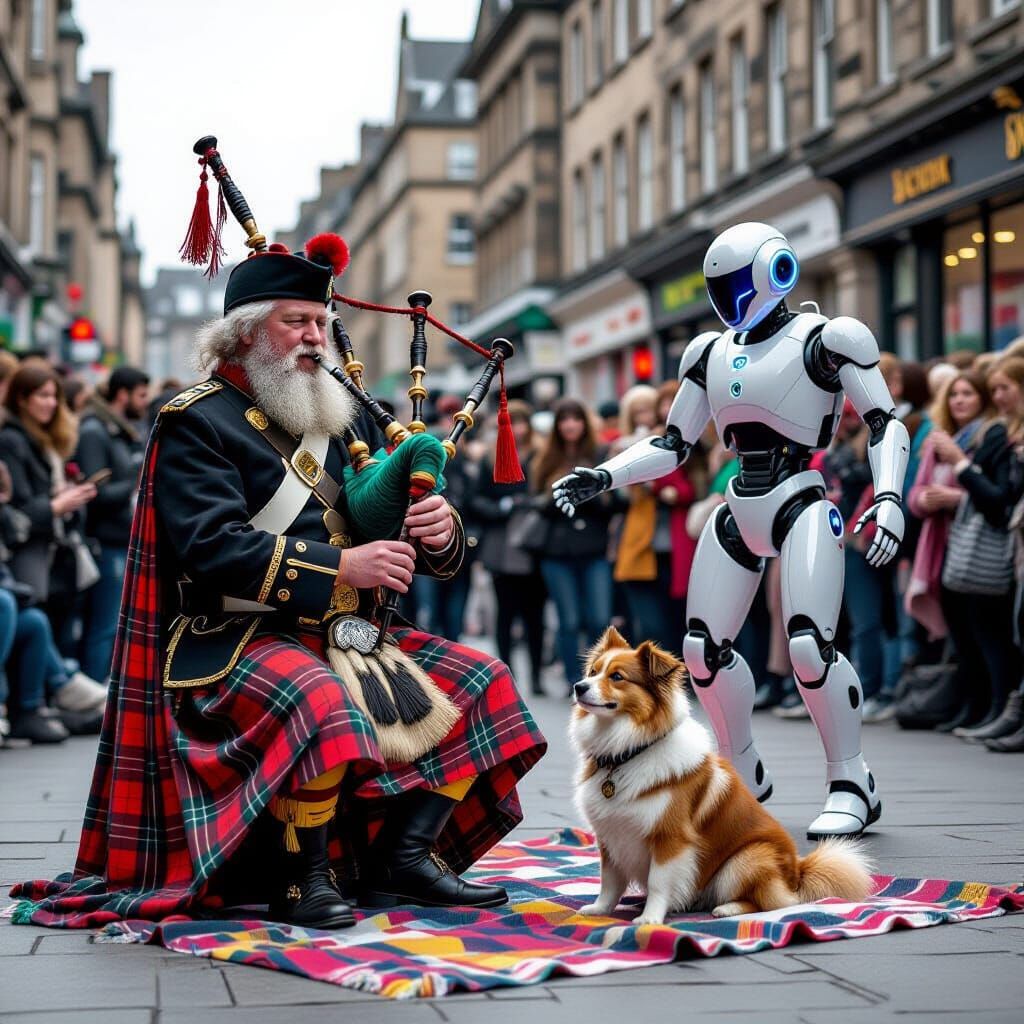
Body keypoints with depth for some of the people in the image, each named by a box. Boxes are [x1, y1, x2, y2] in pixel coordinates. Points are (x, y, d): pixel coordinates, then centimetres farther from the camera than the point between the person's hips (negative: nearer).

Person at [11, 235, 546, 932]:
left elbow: (379, 530, 17)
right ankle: (303, 881, -18)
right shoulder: (197, 423, -5)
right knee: (319, 702, -37)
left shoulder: (339, 419, 18)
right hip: (237, 640, -8)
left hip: (346, 635, 8)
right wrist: (339, 566, -24)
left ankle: (402, 857, -2)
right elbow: (209, 547, -19)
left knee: (479, 682, -2)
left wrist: (437, 533, -9)